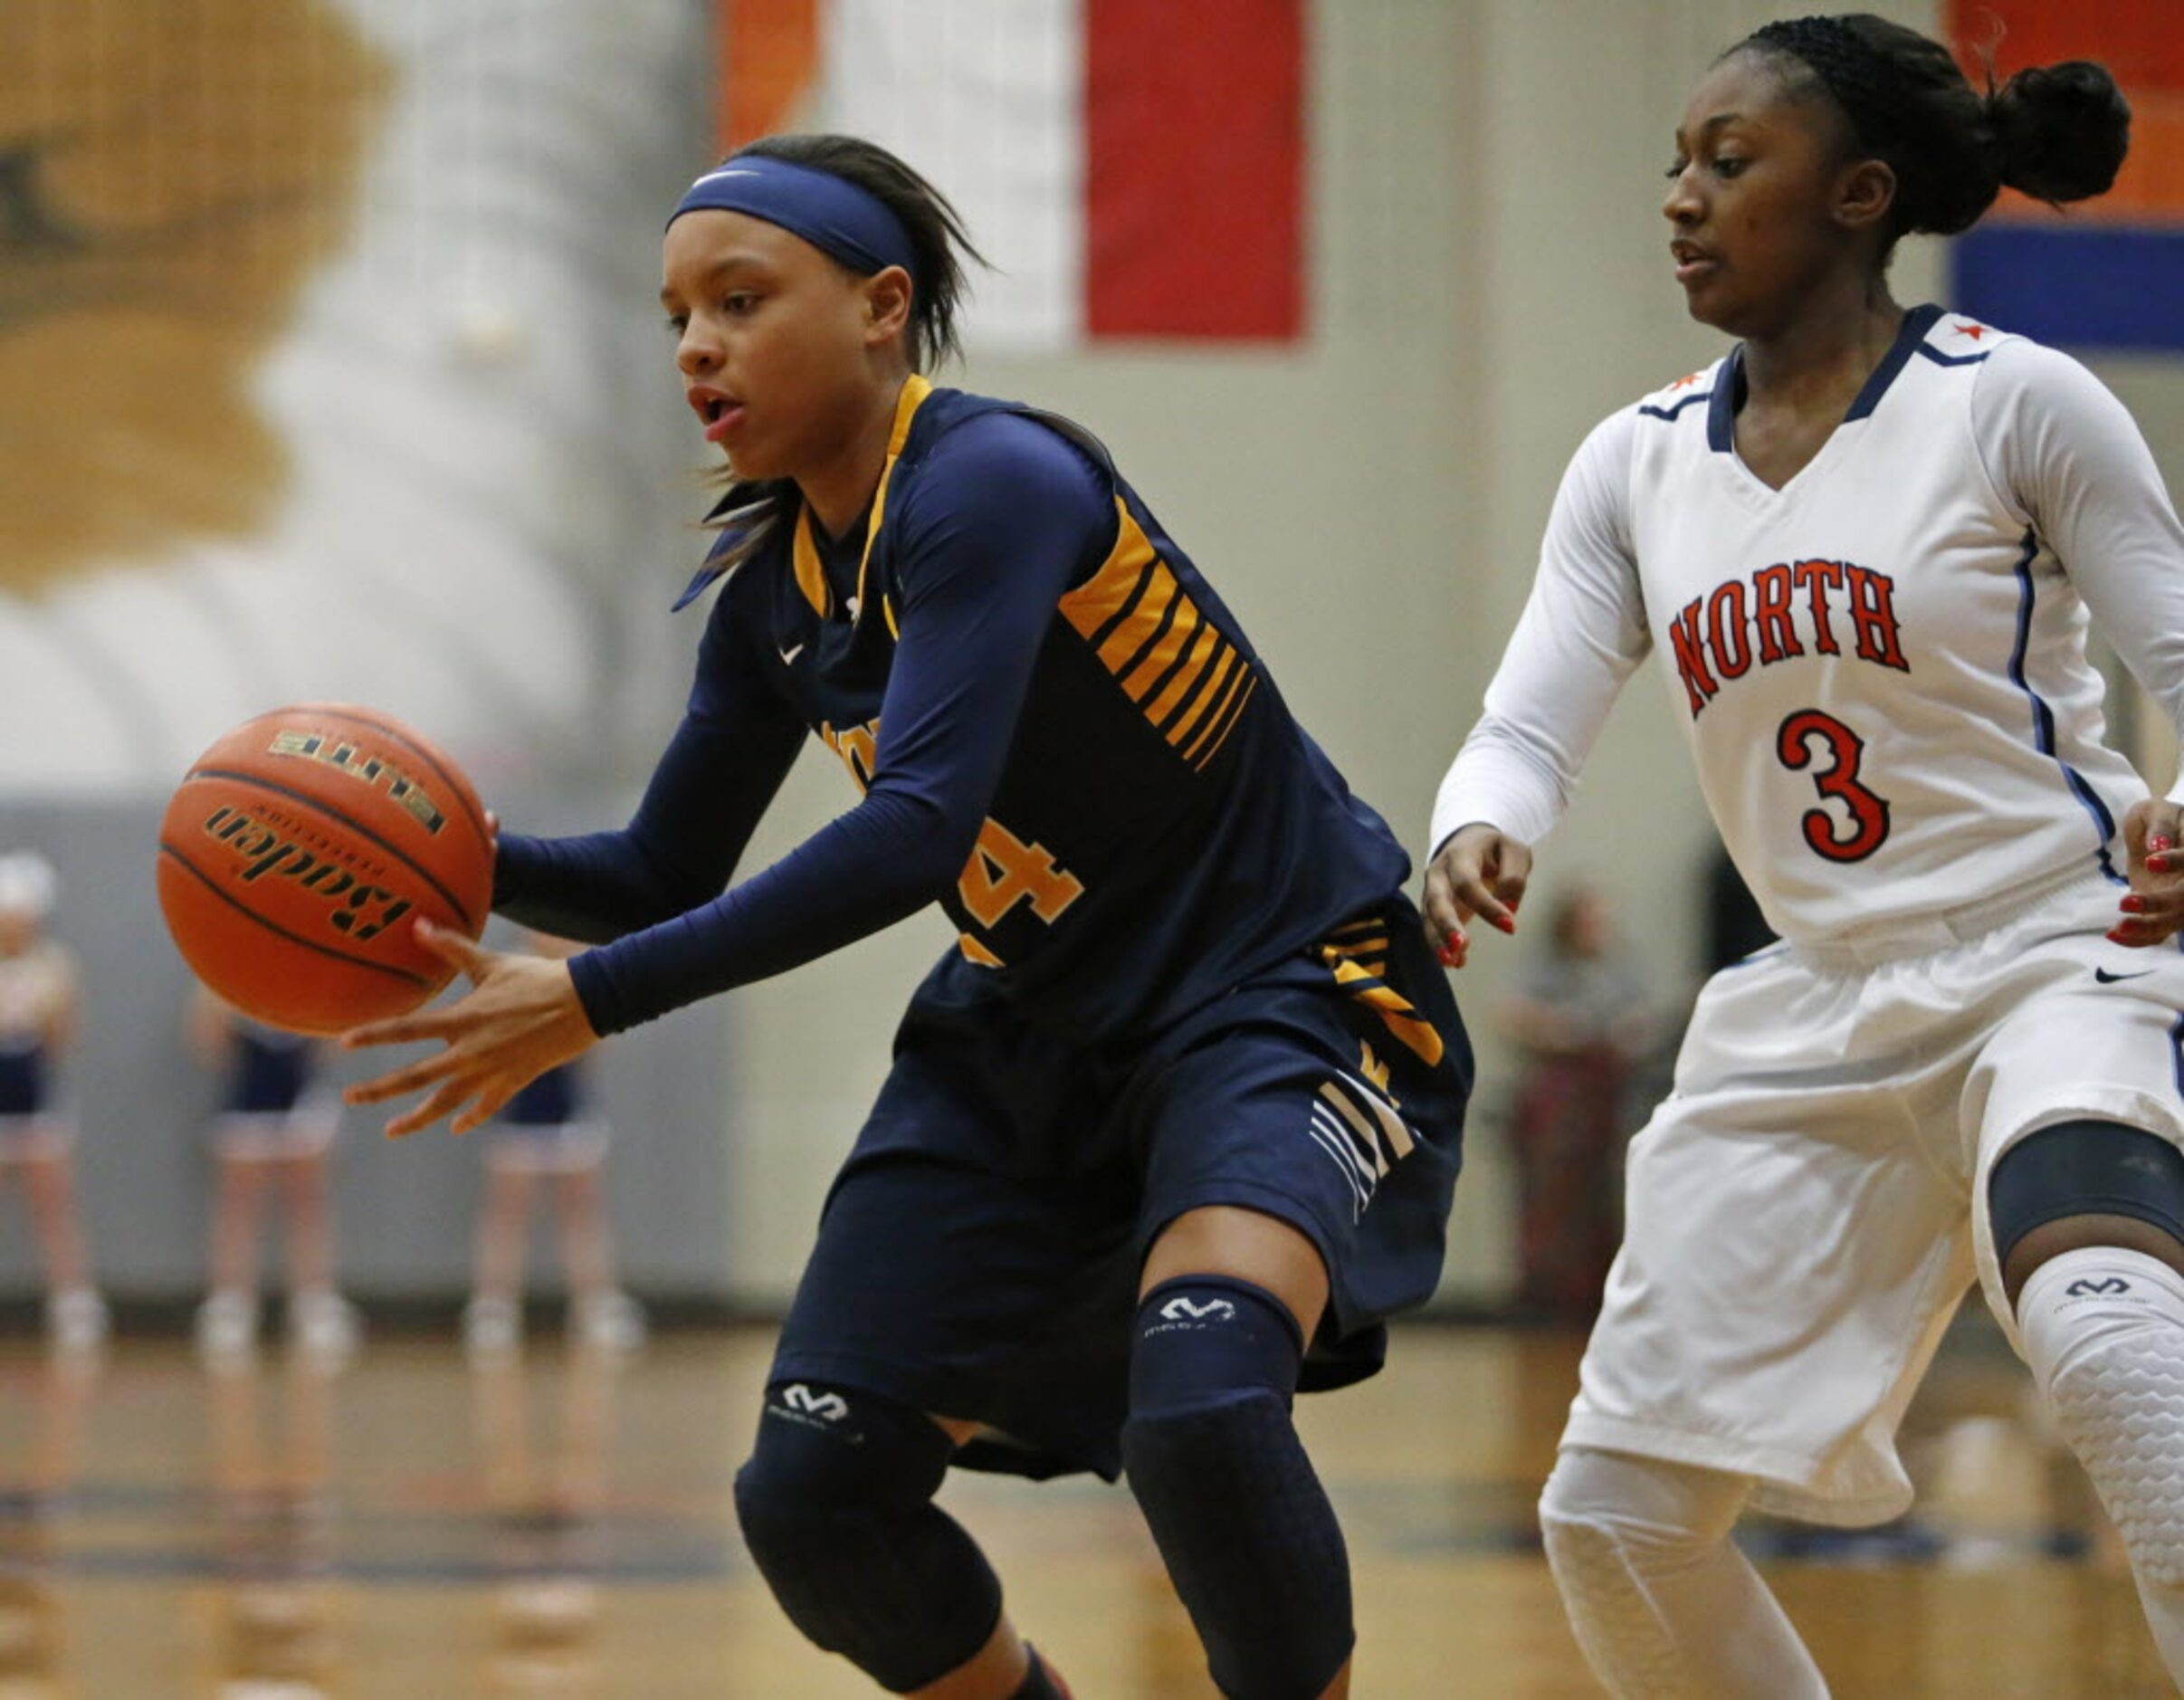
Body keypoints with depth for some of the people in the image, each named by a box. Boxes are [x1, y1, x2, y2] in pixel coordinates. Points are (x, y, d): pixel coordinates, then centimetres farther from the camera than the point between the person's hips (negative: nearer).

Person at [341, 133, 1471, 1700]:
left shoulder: (989, 484, -22)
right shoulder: (778, 590, 3)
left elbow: (920, 829, -33)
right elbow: (668, 878, 13)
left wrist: (597, 1000, -33)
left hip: (1285, 998, -8)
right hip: (1036, 1035, 8)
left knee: (1201, 1402, -35)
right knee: (815, 1497, 0)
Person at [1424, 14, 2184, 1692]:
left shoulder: (2009, 402, -7)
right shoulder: (1639, 465, 8)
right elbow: (1529, 725, 4)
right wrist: (1474, 839, -20)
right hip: (1816, 1021, 6)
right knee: (1614, 1514, 1)